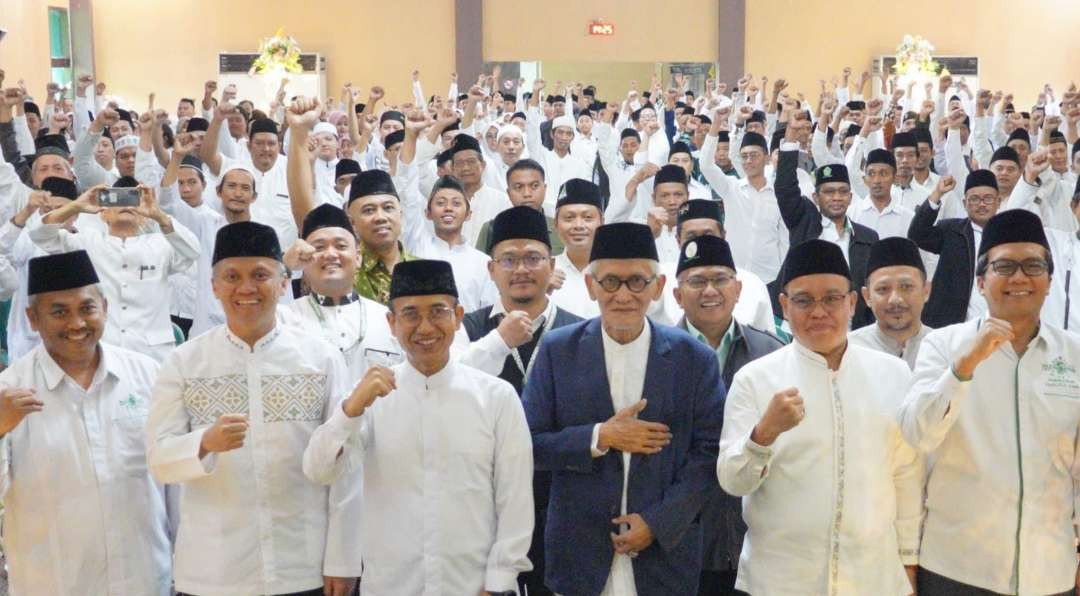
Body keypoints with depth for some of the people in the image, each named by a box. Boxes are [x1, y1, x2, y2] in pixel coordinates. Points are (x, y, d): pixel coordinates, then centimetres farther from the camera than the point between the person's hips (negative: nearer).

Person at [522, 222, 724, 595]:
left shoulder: (695, 359, -1)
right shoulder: (558, 351, -1)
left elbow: (708, 454, -2)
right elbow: (528, 444, -2)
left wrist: (657, 522, -11)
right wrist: (599, 438, -15)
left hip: (664, 552, 0)